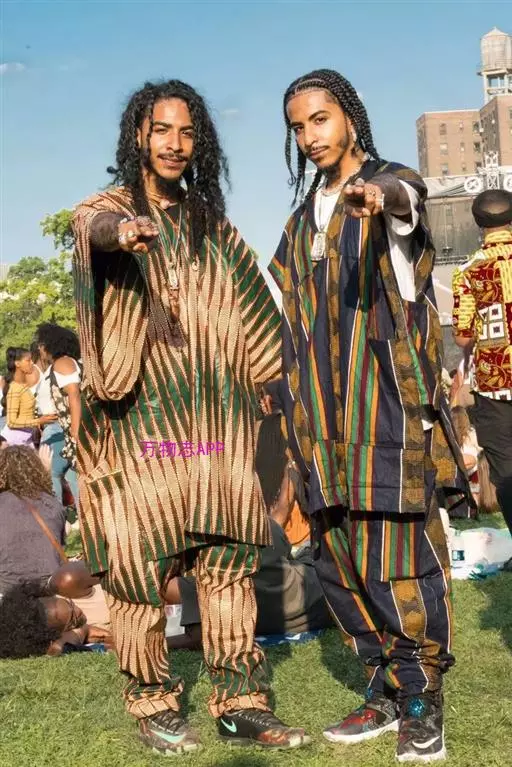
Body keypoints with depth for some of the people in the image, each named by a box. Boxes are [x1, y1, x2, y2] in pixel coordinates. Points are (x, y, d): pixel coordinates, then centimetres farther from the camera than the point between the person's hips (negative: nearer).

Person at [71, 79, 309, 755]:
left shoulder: (213, 225, 17)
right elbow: (95, 227, -22)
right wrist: (121, 230, -46)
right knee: (140, 558, -3)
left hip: (212, 415, 4)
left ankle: (240, 700, 9)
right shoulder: (104, 209, 4)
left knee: (228, 556, 1)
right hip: (139, 415, -3)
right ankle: (152, 702, 12)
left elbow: (252, 315, 19)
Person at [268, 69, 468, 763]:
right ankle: (387, 691, 20)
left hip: (389, 397, -6)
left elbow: (401, 199, -25)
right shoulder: (304, 218, 20)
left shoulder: (395, 186, 1)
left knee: (397, 555, -9)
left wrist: (377, 195, -50)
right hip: (327, 408, 6)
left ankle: (422, 703, 8)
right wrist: (295, 408, 14)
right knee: (338, 559, 6)